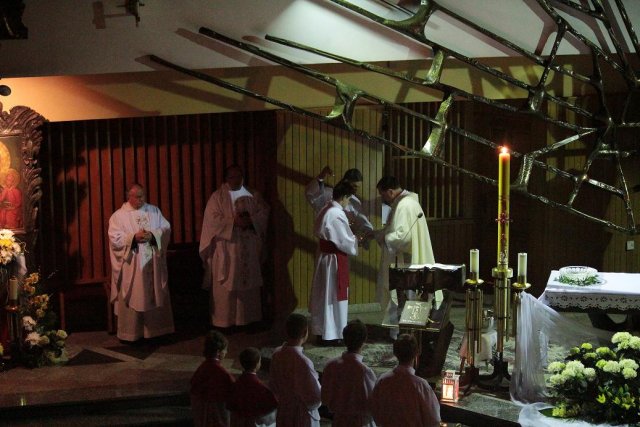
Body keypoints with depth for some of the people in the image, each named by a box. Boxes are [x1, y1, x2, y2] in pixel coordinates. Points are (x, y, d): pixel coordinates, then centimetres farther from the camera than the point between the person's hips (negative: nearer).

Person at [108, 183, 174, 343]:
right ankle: (131, 333, 7)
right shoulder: (118, 215, -2)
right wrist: (133, 237, -22)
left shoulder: (154, 211, 8)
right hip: (131, 266, -3)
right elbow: (115, 239, -9)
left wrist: (153, 235, -15)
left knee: (155, 297, 8)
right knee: (133, 299, 0)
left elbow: (166, 229, 4)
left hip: (153, 263, 3)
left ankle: (155, 329, 19)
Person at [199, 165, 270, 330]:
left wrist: (251, 220, -16)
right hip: (226, 249, -4)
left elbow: (264, 212, 3)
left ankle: (249, 317, 18)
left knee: (249, 283, 8)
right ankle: (224, 320, 4)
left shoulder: (252, 195, 11)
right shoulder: (217, 197, -2)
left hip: (249, 248, 4)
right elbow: (213, 219, -12)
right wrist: (234, 221, -21)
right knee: (226, 286, -3)